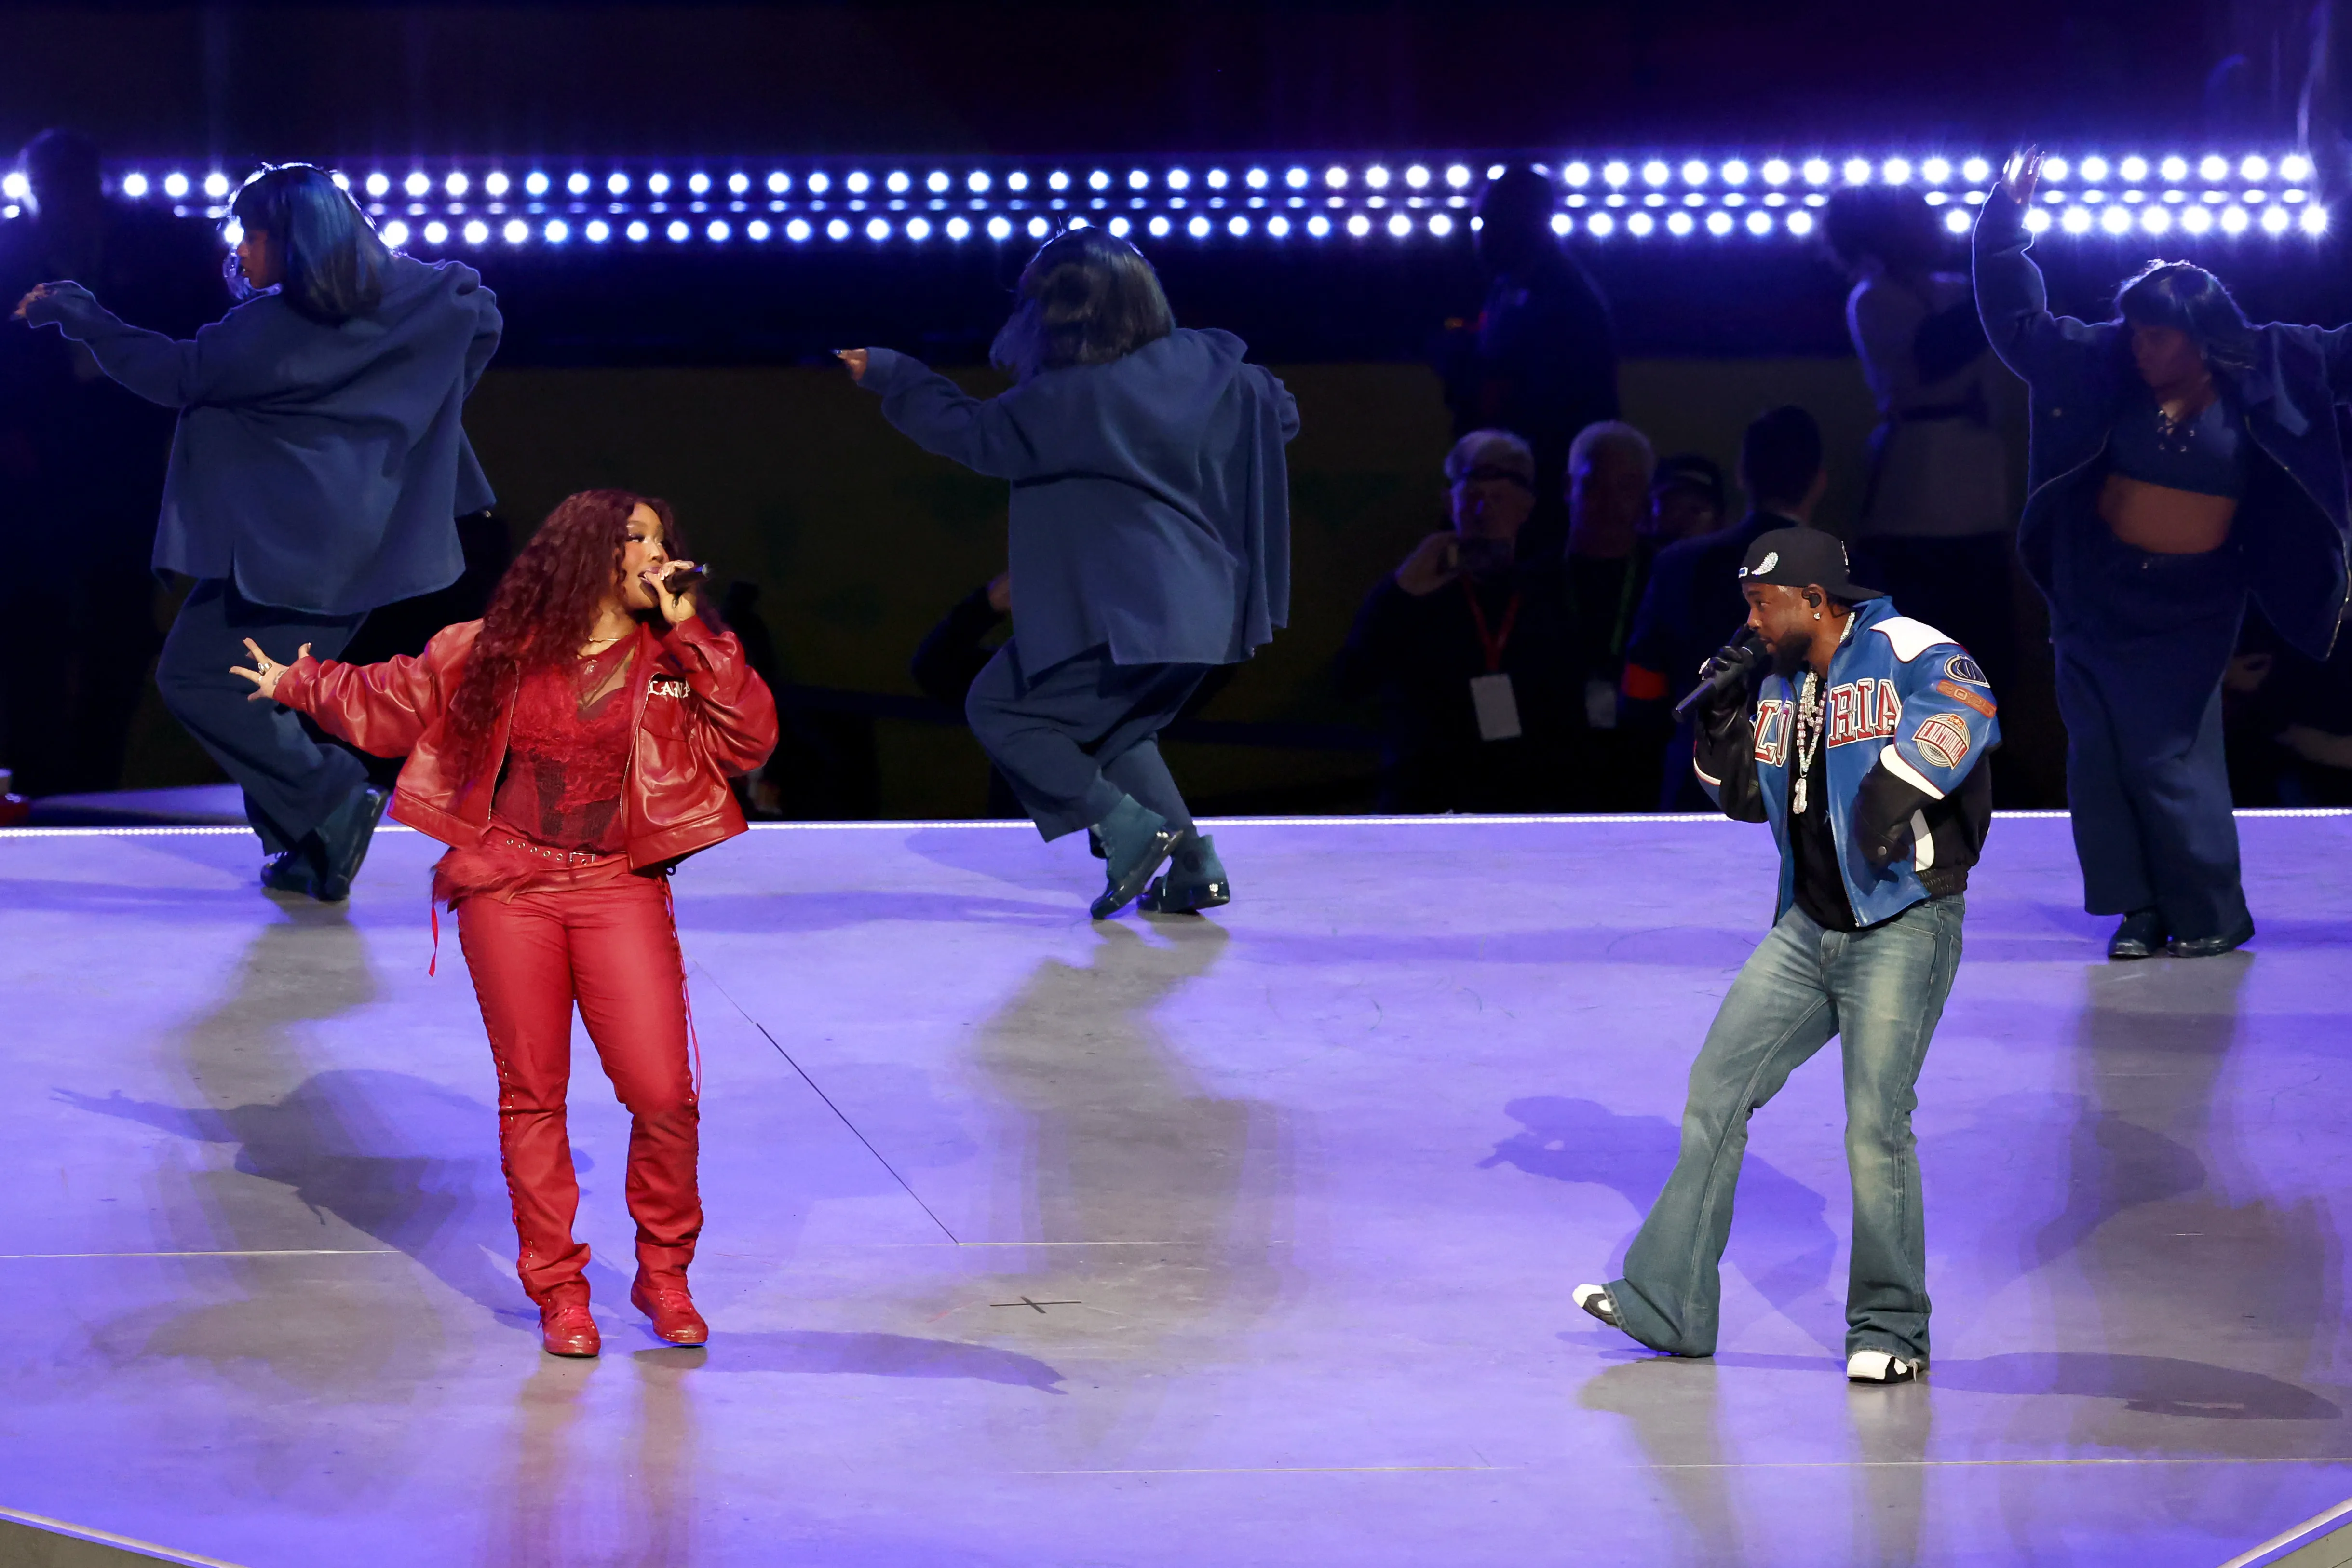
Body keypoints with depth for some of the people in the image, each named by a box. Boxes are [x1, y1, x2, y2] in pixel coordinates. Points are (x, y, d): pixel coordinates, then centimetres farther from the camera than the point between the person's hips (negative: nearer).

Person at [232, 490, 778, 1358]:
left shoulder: (672, 662, 6)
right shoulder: (500, 652, 7)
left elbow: (748, 740, -8)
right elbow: (391, 704, 19)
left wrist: (693, 636, -10)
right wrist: (300, 687, 23)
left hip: (620, 888, 0)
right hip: (508, 888, 0)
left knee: (662, 1094, -8)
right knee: (531, 1093, 3)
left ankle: (664, 1274, 12)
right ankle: (558, 1290, 13)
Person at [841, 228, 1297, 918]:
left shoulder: (1067, 399, -17)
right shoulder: (1201, 363, 3)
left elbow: (975, 432, -7)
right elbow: (1279, 413, 19)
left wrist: (890, 375, 4)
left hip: (1118, 611, -8)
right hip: (1204, 600, 8)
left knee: (999, 706, 6)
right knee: (1116, 731, 27)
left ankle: (1130, 828, -5)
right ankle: (1195, 864, 13)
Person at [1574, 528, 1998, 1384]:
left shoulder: (1902, 651, -12)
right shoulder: (1782, 687, 13)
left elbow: (1966, 711, -32)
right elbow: (1747, 796, 23)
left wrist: (1896, 786, -40)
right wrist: (1722, 725, 7)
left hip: (1903, 927, -8)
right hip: (1809, 927, 8)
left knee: (1875, 1129, -11)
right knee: (1717, 1088, 6)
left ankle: (1889, 1329, 5)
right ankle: (1668, 1303, 13)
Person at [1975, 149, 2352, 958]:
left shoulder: (2266, 371, -6)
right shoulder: (2106, 367, -3)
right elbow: (2018, 322, 2)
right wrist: (2005, 226, -3)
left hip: (2189, 607, -3)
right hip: (2097, 594, 3)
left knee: (2169, 757, -4)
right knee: (2101, 754, 1)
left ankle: (2213, 913, 8)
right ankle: (2140, 911, 9)